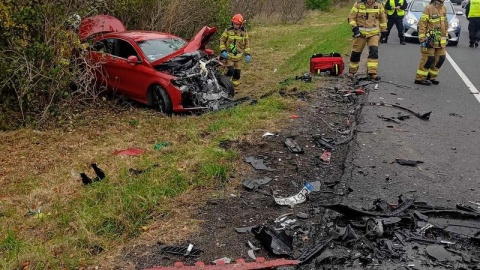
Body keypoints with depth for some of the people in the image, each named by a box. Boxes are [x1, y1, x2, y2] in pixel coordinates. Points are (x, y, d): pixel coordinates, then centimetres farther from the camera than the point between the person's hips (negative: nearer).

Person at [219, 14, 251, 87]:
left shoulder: (244, 32, 0)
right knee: (230, 71, -18)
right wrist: (223, 51, -12)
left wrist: (247, 54, 2)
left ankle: (234, 86, 20)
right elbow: (222, 40, -1)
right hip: (229, 55, -3)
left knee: (237, 72, 5)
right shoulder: (228, 31, -9)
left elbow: (246, 44, 9)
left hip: (239, 56, 3)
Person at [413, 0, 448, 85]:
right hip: (430, 40, -8)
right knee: (428, 59, -7)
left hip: (440, 41, 8)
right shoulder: (429, 8, -13)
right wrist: (422, 39, -17)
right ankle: (419, 78, 3)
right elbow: (422, 24, -14)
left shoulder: (444, 8, 11)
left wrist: (446, 36, 20)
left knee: (440, 59, 8)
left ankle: (431, 77, 22)